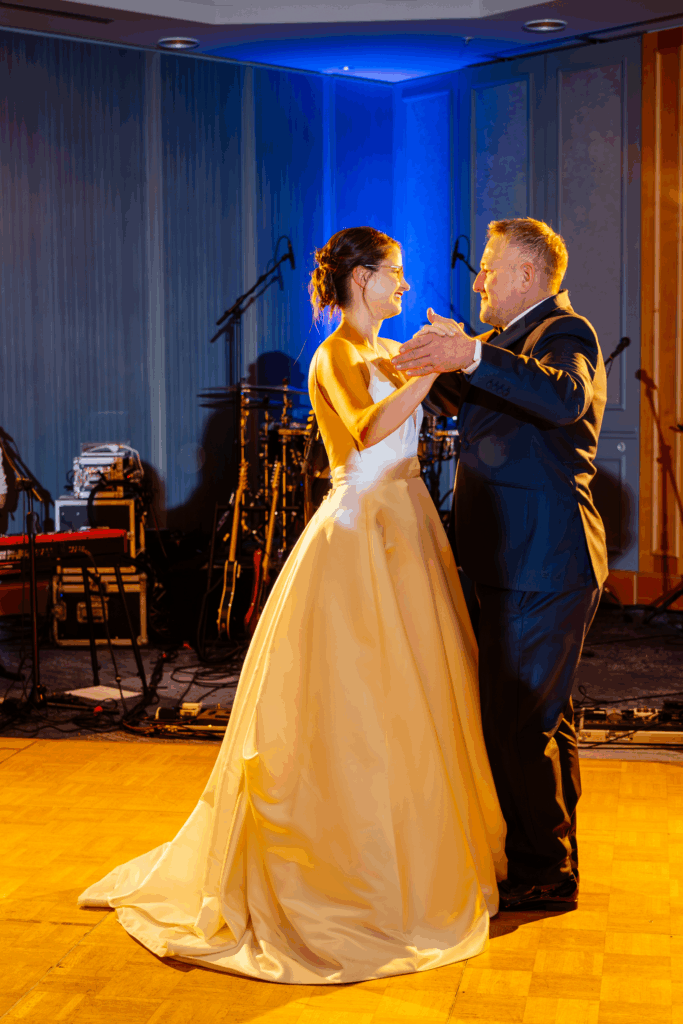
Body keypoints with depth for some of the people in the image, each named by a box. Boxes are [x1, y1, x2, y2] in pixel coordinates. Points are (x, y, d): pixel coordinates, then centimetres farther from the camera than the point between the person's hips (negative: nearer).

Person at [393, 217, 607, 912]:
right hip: (521, 563, 11)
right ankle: (550, 862, 31)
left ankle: (544, 874, 5)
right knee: (540, 718, 18)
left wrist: (473, 356, -43)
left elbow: (566, 397, -34)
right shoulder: (519, 340, 21)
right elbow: (466, 405, 22)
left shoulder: (566, 333, -12)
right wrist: (444, 363, 3)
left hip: (543, 568, -11)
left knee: (513, 723, -8)